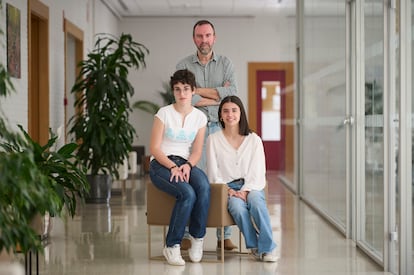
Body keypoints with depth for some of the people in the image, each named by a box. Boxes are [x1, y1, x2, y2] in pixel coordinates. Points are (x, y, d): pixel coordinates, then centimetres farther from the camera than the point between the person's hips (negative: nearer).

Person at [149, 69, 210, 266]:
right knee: (188, 193, -33)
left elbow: (197, 151, 6)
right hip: (161, 164, -3)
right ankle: (171, 246, -19)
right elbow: (154, 148, -6)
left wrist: (187, 166, -15)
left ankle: (197, 237, -15)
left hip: (185, 163, 3)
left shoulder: (199, 117, 8)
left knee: (204, 186, -33)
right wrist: (172, 167, -20)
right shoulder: (164, 113, -3)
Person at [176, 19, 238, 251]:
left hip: (220, 128, 1)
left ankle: (225, 236, 4)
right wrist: (218, 95, -7)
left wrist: (199, 91, -7)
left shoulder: (226, 64, 10)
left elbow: (232, 93, -6)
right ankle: (187, 234, 0)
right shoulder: (183, 66, 5)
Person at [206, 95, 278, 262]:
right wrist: (228, 191, -12)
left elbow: (257, 172, 2)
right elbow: (213, 173, 3)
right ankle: (255, 246, -21)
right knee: (238, 207, -35)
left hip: (251, 186, 1)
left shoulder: (254, 140, 8)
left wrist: (245, 191, -14)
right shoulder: (213, 140, 7)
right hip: (227, 187, 0)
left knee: (256, 201, -35)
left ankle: (267, 248, -31)